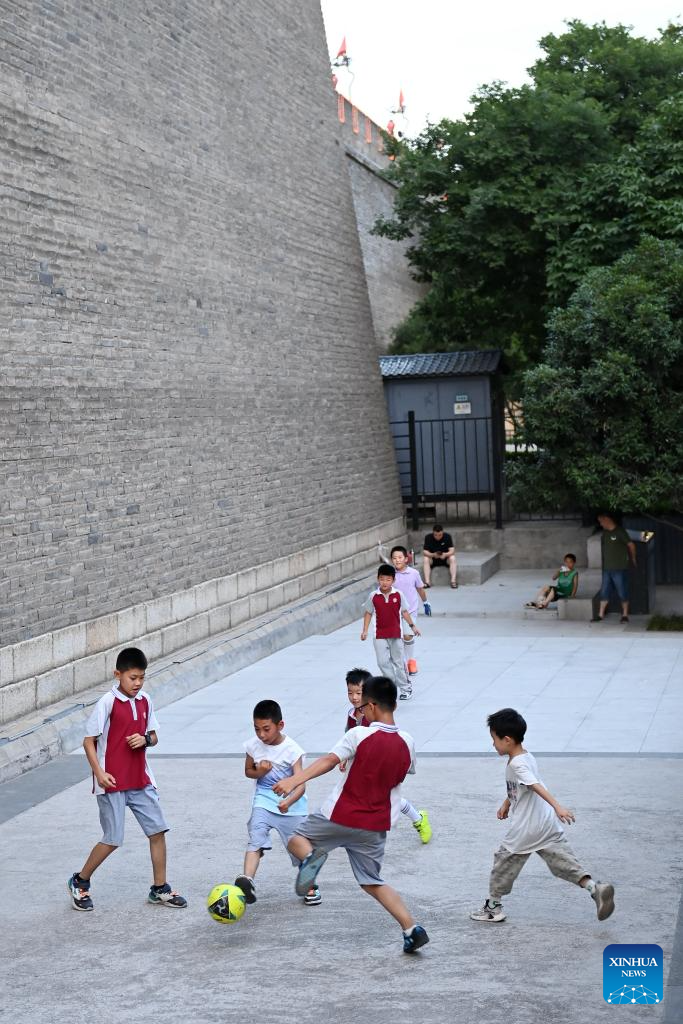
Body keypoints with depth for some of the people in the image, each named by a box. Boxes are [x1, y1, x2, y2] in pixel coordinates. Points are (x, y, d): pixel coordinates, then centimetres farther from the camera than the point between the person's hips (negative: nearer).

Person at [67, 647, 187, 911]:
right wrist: (99, 773, -18)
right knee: (112, 839, -1)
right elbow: (89, 741, -9)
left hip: (141, 780, 6)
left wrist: (145, 739, -9)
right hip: (112, 783, -6)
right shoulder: (107, 703, -13)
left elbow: (154, 736, 14)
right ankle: (79, 882, 20)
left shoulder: (145, 700, 4)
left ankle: (159, 889, 15)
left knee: (158, 830, 2)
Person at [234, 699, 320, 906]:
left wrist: (288, 802, -45)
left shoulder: (292, 749, -18)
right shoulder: (253, 745, -6)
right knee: (255, 840, -22)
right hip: (264, 801, 2)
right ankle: (247, 881, -38)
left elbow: (300, 785, -25)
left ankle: (310, 886, 32)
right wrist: (259, 772, -12)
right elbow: (248, 771, 12)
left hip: (291, 806, -2)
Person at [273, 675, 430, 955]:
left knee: (296, 838, 17)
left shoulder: (359, 735, -13)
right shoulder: (407, 743, 2)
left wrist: (293, 781, -30)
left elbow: (329, 761, -24)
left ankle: (312, 857, -15)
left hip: (341, 817, -4)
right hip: (376, 826, 4)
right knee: (373, 883, 15)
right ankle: (412, 928, 1)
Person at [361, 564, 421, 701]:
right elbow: (368, 613, 4)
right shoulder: (374, 596, -5)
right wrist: (365, 630, 0)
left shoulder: (398, 595, -6)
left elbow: (404, 611, 5)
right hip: (380, 635, 1)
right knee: (383, 662, -2)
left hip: (396, 634, -1)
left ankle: (406, 688, 20)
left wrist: (412, 626, 6)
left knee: (398, 661, 7)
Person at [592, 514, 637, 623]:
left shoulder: (620, 531, -11)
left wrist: (633, 560, 6)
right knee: (604, 592, 7)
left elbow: (631, 545, -5)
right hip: (607, 568, 7)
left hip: (619, 569, -7)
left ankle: (625, 615, 10)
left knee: (622, 593, 2)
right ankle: (601, 615, 11)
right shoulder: (605, 533, 10)